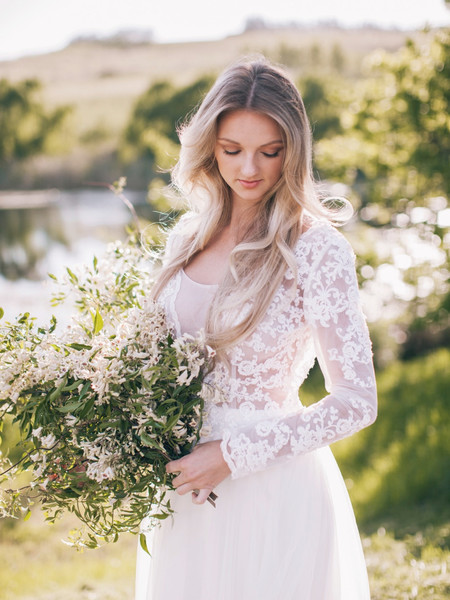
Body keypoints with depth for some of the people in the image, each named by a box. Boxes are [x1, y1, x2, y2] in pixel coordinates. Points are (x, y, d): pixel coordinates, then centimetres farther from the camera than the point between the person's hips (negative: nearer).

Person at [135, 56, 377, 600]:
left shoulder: (316, 249, -14)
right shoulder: (188, 237, 3)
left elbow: (356, 401, -16)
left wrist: (232, 455, -18)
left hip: (270, 489, -5)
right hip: (183, 484, 5)